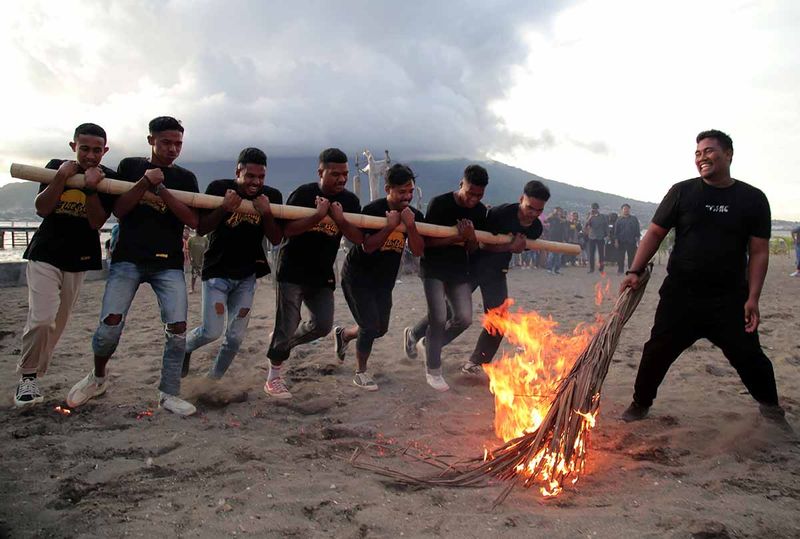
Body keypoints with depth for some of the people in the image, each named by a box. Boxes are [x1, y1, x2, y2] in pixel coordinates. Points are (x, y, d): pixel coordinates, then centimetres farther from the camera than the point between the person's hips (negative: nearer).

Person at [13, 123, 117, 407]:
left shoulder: (108, 178, -5)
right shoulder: (56, 166, -3)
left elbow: (97, 222, -12)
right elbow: (41, 209, -11)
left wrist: (91, 188, -26)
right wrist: (62, 177, -22)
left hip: (77, 260, 2)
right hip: (44, 255, -1)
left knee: (57, 324, 9)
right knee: (42, 319, -17)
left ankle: (33, 374, 26)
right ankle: (27, 376, 0)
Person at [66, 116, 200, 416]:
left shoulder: (185, 178, 10)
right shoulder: (130, 166, 10)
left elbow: (193, 220, -4)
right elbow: (118, 210, -1)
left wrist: (160, 189, -12)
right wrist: (145, 182, -14)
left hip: (169, 263, 1)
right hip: (128, 259, -1)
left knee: (177, 326, -11)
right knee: (110, 323, -12)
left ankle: (169, 395, 2)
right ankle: (98, 377, 17)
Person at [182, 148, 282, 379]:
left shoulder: (271, 196, -2)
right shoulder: (219, 188, -10)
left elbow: (276, 239, -3)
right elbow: (200, 230, -9)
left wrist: (266, 213, -20)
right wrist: (224, 208, -24)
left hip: (247, 275, 3)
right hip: (217, 272, -3)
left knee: (236, 336, 5)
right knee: (211, 331, -10)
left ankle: (214, 379, 26)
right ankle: (184, 347, 23)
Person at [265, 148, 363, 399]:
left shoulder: (349, 201, 2)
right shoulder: (303, 194, -10)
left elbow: (359, 238, -4)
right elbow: (287, 229, -20)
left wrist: (340, 219, -20)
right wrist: (318, 215, -28)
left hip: (322, 275, 5)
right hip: (293, 271, -5)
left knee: (323, 325, 1)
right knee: (288, 325, -5)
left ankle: (281, 343, 28)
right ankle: (273, 378, 14)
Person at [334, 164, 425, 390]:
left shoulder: (414, 215, -5)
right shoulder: (373, 210, -20)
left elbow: (418, 251, -14)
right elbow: (367, 246, -25)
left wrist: (410, 226, -29)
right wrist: (389, 226, -34)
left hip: (384, 280, 6)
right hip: (358, 276, -6)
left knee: (380, 328, 14)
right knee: (370, 325, -11)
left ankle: (342, 334, 42)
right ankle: (361, 373, 11)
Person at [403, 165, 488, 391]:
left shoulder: (480, 211, 0)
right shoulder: (439, 203, -15)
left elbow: (473, 249, 4)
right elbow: (426, 241, -16)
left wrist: (471, 238, -19)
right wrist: (456, 237, -25)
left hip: (458, 270, 5)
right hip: (433, 268, -5)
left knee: (464, 318, -2)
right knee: (439, 318, -12)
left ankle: (420, 339, 22)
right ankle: (433, 371, 5)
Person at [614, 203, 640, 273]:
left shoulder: (634, 219, 8)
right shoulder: (619, 220, 7)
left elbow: (637, 230, 7)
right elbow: (616, 232, 6)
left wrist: (638, 240, 0)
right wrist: (616, 241, -2)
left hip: (632, 242, 0)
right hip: (621, 242, 0)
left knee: (631, 257, 4)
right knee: (620, 257, 0)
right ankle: (620, 270, 7)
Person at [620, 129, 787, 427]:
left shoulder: (753, 199, 0)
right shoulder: (682, 192, -1)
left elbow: (759, 252, 0)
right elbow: (654, 233, 1)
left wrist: (752, 298, -8)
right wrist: (635, 271, -10)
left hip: (730, 299, 0)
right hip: (680, 295, 0)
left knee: (748, 355, 6)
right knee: (657, 351, 2)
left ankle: (770, 404, 34)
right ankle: (641, 403, 23)